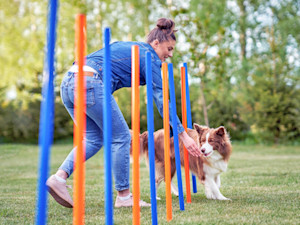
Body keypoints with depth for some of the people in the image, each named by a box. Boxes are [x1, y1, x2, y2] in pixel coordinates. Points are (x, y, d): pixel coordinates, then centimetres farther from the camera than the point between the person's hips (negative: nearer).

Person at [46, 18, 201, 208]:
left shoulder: (127, 47, 29)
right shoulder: (148, 57, 5)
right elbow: (162, 100, 1)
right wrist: (183, 135, 3)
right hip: (89, 84, -9)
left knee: (94, 139, 17)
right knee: (121, 138, 5)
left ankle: (59, 177, 0)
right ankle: (123, 196, 12)